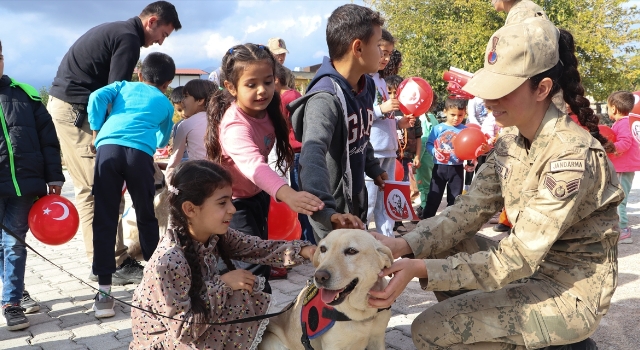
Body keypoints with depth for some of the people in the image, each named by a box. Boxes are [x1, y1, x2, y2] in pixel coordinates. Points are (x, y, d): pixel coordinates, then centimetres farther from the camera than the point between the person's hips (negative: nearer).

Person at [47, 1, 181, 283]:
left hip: (64, 104, 10)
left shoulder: (114, 30, 19)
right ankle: (114, 264, -3)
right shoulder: (129, 38, -11)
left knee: (89, 189, 11)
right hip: (77, 108, -10)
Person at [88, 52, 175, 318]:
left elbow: (97, 97, 10)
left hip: (108, 147, 1)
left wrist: (96, 132, 17)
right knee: (146, 216, 15)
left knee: (105, 219, 1)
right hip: (140, 153, 0)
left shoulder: (123, 86, 29)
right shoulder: (165, 103, 28)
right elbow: (163, 140, 36)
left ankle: (104, 289, -1)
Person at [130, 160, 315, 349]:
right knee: (240, 298, -21)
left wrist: (305, 251, -22)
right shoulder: (168, 263, -32)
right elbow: (184, 330, -28)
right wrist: (222, 284, -27)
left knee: (256, 294, -6)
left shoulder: (217, 235, -10)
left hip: (197, 325, 7)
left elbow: (260, 248, -6)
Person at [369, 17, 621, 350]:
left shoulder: (572, 154, -26)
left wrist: (421, 269, -34)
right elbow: (468, 210, -5)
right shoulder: (510, 141, -1)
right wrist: (404, 245, -20)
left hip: (572, 291, -8)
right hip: (533, 266, 8)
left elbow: (516, 259, -28)